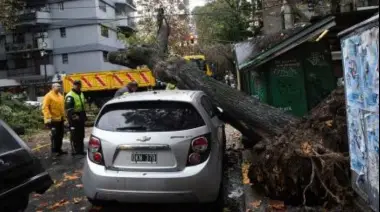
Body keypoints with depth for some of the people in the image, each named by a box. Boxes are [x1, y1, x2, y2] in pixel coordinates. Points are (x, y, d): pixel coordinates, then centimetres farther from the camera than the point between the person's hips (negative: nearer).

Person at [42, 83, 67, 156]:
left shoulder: (60, 95, 15)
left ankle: (59, 149, 23)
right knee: (54, 135, -3)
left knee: (60, 135, 13)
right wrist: (48, 117, -25)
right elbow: (45, 108, -18)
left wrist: (64, 116, 19)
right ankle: (54, 150, 7)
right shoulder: (48, 96, -11)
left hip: (60, 119, 8)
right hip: (53, 119, -8)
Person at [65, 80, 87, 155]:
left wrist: (84, 115, 21)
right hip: (74, 118, -9)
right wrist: (74, 116, -26)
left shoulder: (81, 94, 16)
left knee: (81, 134, 13)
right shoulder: (70, 96, -14)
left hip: (81, 117, 9)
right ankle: (75, 150, 3)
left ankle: (80, 149, 22)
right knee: (74, 135, -4)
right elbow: (69, 109, -21)